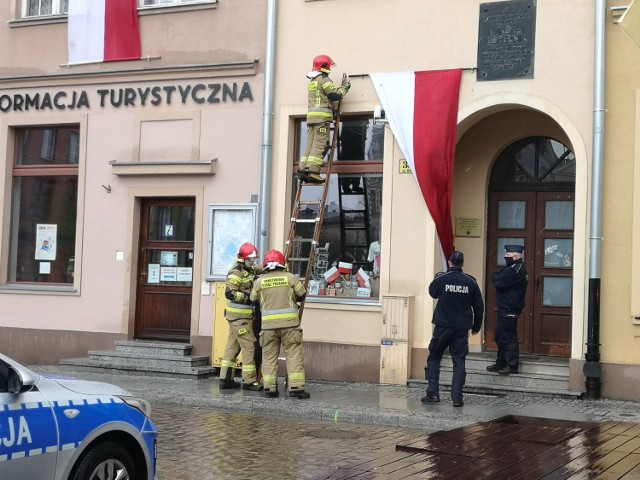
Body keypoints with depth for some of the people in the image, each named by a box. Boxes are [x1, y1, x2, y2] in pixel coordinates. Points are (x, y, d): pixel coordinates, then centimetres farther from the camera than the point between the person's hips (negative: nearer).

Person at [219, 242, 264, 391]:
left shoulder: (249, 270, 14)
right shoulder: (236, 272, -15)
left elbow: (258, 270, 34)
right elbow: (230, 293, -23)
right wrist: (248, 298, -21)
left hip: (244, 315, 10)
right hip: (239, 316, -10)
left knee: (232, 346, 12)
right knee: (249, 346, -7)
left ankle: (225, 379, 17)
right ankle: (249, 381, -2)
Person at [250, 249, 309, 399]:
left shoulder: (260, 281, 4)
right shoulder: (290, 277, 0)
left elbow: (254, 300, 12)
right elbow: (302, 295, 7)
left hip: (268, 324, 2)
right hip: (289, 323, -2)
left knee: (269, 356, 9)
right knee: (294, 355, 2)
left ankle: (269, 388, 8)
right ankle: (296, 387, -4)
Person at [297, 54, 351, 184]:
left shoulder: (312, 81, 23)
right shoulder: (324, 79, -5)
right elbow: (335, 95, -11)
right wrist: (344, 87, 5)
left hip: (311, 115, 8)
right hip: (322, 116, -8)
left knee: (310, 144, 7)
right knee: (320, 145, -9)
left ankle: (303, 169, 1)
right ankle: (313, 171, -15)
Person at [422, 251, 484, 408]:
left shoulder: (441, 279, -8)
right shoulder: (471, 282, -1)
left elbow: (433, 293, 14)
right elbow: (479, 306, 5)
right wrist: (476, 326, 17)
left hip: (443, 326, -1)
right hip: (462, 328, 2)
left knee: (434, 358, 12)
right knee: (459, 361, 6)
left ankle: (433, 393, 7)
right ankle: (457, 397, 2)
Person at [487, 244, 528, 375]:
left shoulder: (516, 269, -17)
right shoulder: (513, 268, 17)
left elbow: (499, 283, -21)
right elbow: (500, 282, 16)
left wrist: (495, 277, -3)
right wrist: (498, 277, -2)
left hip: (509, 309, -11)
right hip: (506, 308, 11)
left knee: (508, 337, -6)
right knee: (501, 336, 16)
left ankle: (512, 366, -2)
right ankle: (501, 363, 23)